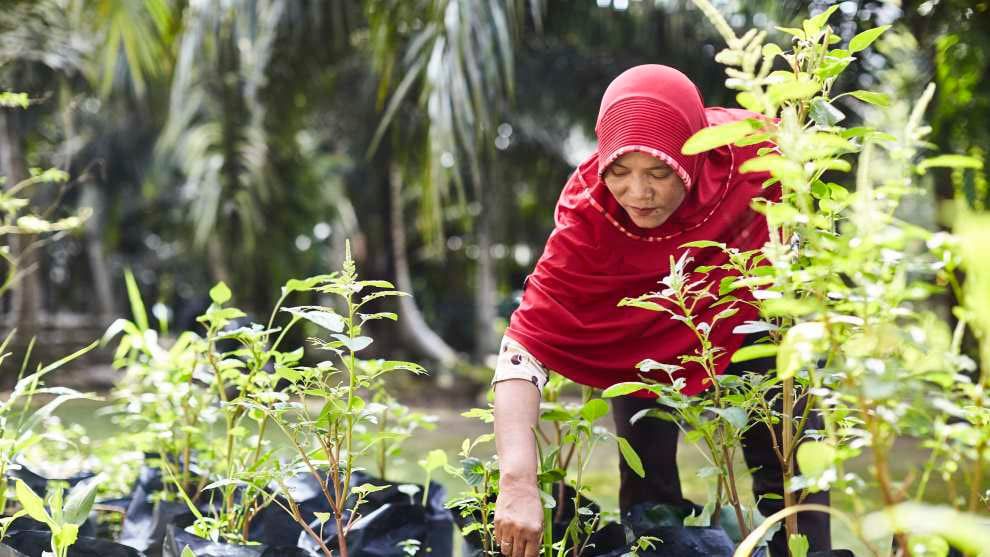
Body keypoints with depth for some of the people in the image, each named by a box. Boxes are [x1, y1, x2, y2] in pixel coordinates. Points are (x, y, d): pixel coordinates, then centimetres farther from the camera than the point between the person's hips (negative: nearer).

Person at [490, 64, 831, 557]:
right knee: (645, 473, -5)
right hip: (646, 331, -1)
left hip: (750, 309, 1)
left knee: (788, 464, -2)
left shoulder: (752, 148, -34)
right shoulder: (588, 214, -36)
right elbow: (525, 345, -42)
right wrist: (518, 484, -52)